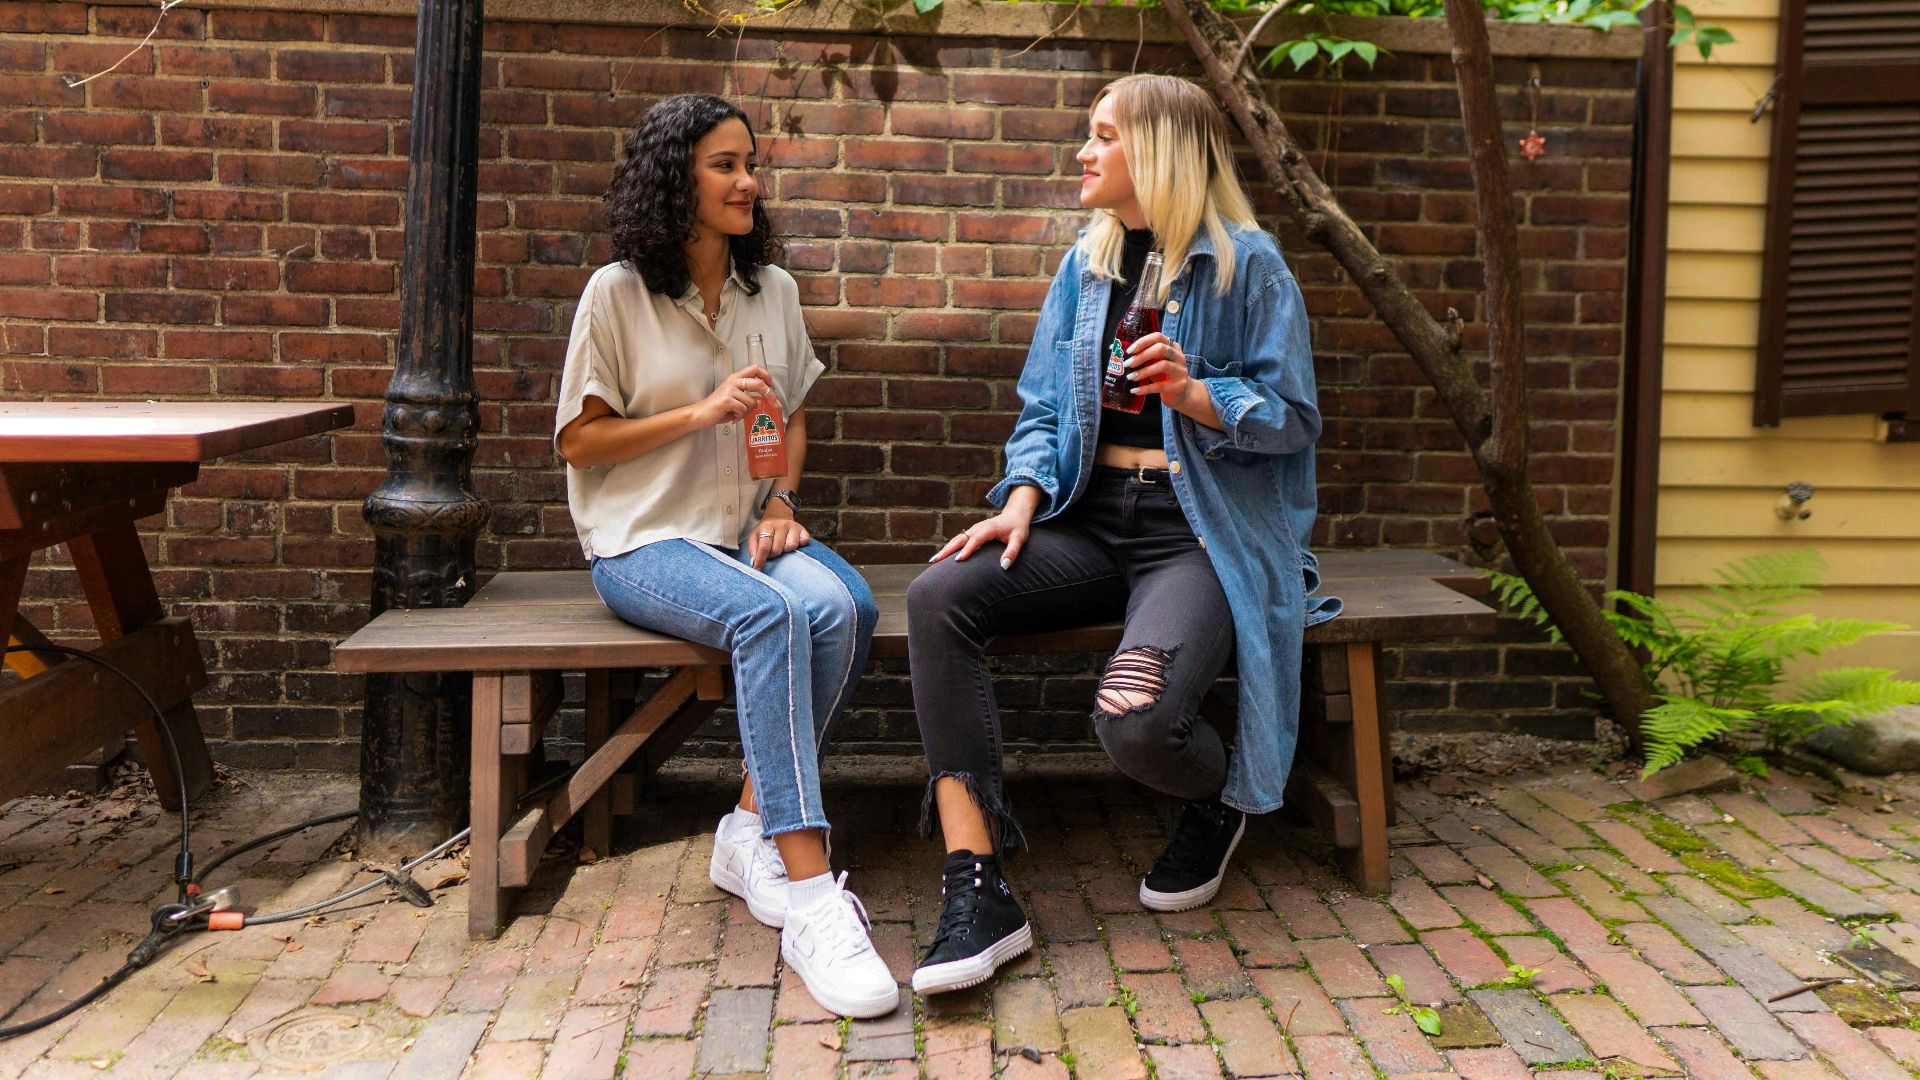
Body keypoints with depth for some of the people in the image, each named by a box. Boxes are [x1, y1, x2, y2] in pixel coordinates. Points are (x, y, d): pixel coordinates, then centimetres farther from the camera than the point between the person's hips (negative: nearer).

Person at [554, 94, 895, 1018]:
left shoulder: (772, 289, 12)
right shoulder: (618, 292, -2)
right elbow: (578, 439, -2)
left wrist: (781, 500, 1)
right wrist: (703, 412, -13)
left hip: (747, 527, 5)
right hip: (645, 539, -4)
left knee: (842, 606, -29)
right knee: (770, 614, -35)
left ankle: (754, 832, -15)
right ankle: (810, 898, -36)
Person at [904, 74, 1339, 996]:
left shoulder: (1247, 264, -1)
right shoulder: (1086, 266, 16)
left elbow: (1292, 418, -2)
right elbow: (1042, 409, 14)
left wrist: (1192, 392, -19)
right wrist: (1022, 500, -5)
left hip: (1203, 535, -5)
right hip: (1092, 521, 6)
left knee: (1134, 720, -32)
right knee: (939, 597, -23)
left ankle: (1220, 801, 10)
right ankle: (977, 892, -23)